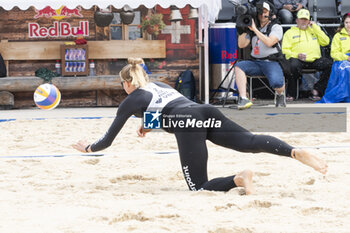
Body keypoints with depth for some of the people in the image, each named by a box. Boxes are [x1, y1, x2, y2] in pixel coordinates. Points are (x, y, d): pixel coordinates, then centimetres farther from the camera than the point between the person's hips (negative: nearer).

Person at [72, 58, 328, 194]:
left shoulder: (130, 101, 22)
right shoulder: (160, 85, 38)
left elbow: (108, 140, 30)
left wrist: (88, 148, 48)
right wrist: (150, 125, 64)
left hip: (188, 125, -6)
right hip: (207, 111, 6)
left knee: (199, 187, -1)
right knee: (251, 141, -13)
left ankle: (238, 179, -31)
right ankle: (296, 152, -42)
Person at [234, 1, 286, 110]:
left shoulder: (276, 27, 4)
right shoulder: (252, 29, 17)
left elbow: (269, 42, -13)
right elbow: (241, 45, 9)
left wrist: (255, 29, -12)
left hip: (271, 62, -4)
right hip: (255, 63, 4)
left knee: (277, 83, -33)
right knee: (238, 66, -27)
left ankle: (280, 95, 7)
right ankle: (243, 98, -35)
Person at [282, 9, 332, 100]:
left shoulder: (314, 30, 29)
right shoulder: (290, 32, 18)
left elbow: (325, 42, 15)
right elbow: (285, 50, 8)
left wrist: (315, 27, 10)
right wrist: (296, 55, -12)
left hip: (314, 60, 3)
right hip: (298, 59, -3)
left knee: (329, 64, -24)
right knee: (293, 65, -38)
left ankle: (317, 90, -17)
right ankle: (291, 94, -23)